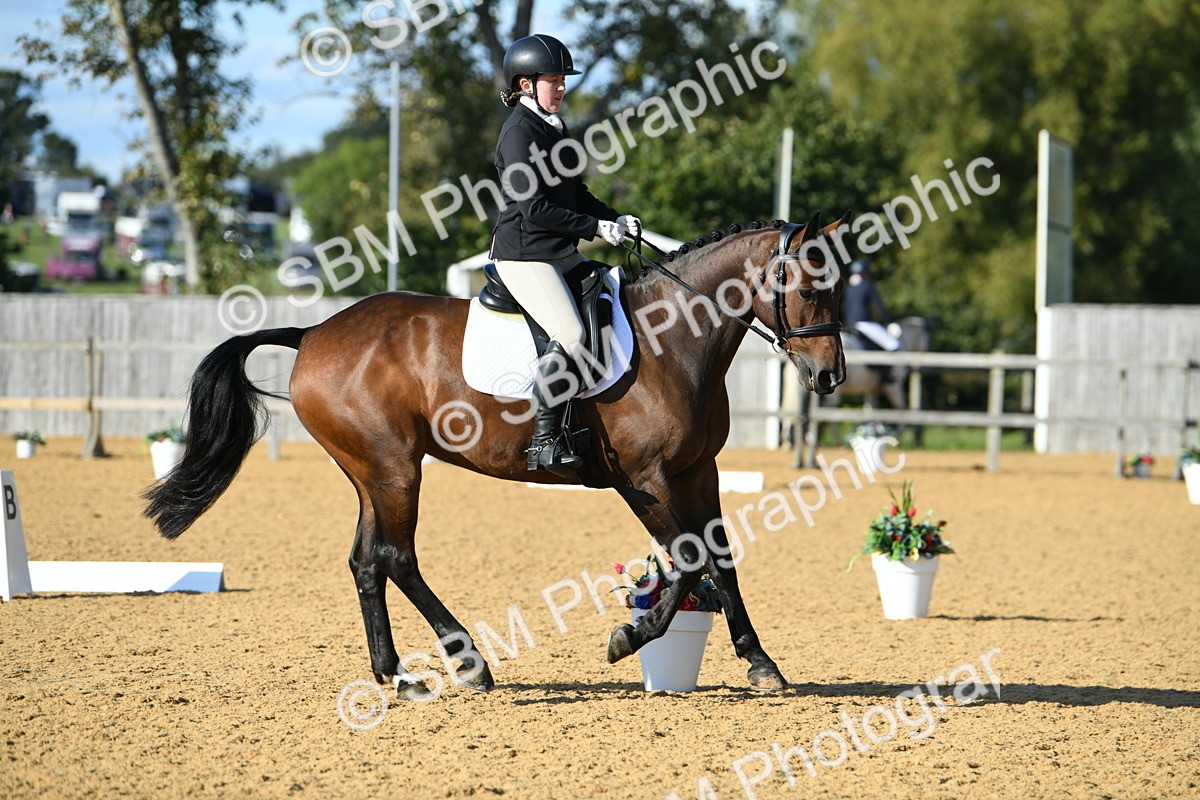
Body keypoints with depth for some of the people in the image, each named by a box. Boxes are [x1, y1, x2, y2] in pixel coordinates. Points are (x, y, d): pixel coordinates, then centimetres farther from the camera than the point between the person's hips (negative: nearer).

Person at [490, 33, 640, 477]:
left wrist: (616, 219, 7)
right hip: (524, 254, -10)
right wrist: (597, 228, -16)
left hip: (562, 254, 10)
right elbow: (534, 209, -19)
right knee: (570, 334, -25)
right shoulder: (519, 133, -13)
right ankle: (543, 441, -23)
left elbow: (575, 194, 23)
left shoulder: (554, 128, 16)